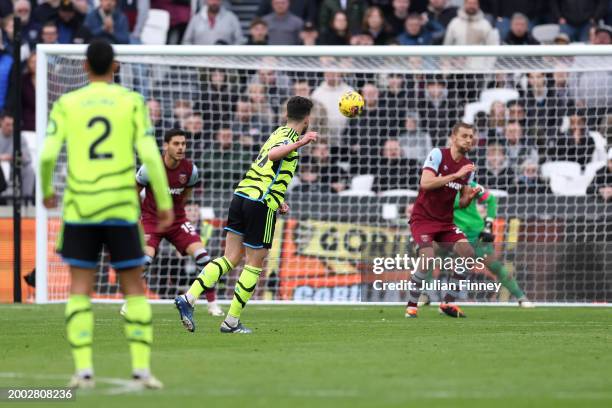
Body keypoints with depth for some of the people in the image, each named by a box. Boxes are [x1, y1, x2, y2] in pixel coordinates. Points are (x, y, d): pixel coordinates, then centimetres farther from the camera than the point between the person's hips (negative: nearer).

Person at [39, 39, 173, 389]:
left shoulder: (66, 104, 2)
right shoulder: (132, 101, 1)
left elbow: (48, 154, -4)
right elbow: (150, 154, -6)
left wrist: (46, 191, 15)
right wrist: (164, 203, 1)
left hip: (79, 207, 1)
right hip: (122, 208, -1)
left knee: (80, 291, 5)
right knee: (134, 289, 8)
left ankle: (84, 370, -4)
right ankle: (142, 368, 1)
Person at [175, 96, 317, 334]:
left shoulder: (279, 133, 21)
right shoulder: (290, 136, -6)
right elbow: (273, 154, -29)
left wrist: (278, 201, 33)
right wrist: (300, 143, -39)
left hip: (241, 196, 8)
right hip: (261, 205, -8)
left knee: (230, 259, 6)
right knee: (254, 264, 4)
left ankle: (188, 298, -10)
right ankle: (231, 322, 5)